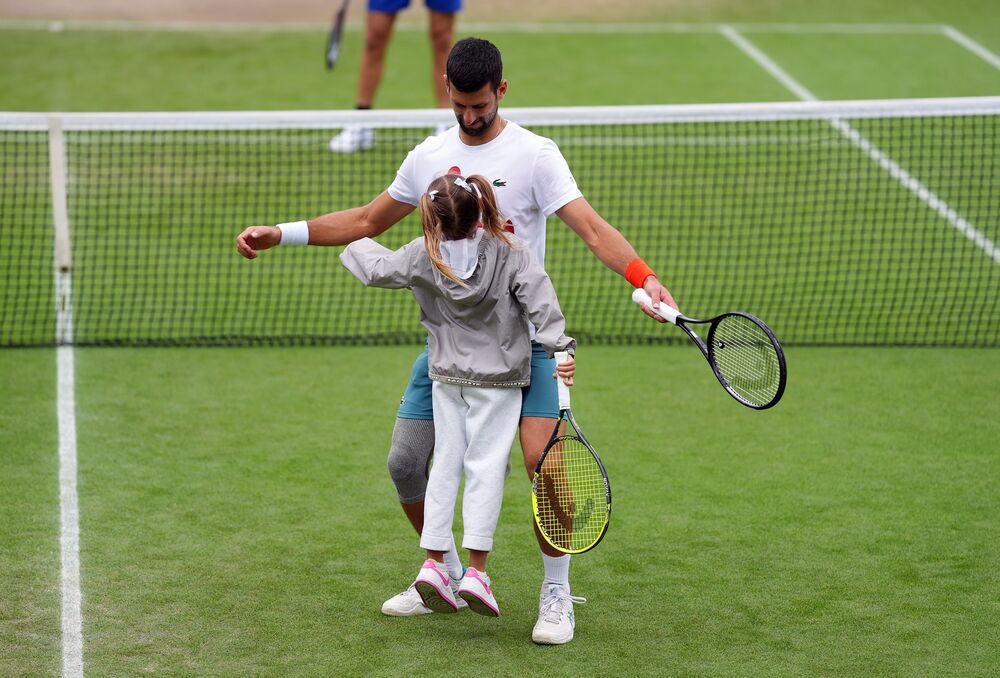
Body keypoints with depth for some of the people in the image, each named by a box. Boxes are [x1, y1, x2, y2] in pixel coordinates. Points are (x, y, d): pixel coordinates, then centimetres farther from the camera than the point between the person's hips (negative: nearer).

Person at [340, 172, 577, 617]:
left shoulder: (423, 255, -6)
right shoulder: (510, 255, -12)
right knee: (486, 467, -3)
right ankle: (476, 570, -7)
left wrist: (355, 243, 28)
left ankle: (434, 562, 5)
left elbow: (376, 268, 9)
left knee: (445, 464, 10)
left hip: (447, 377, 3)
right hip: (498, 379, -2)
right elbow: (540, 301, -19)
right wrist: (560, 347, -19)